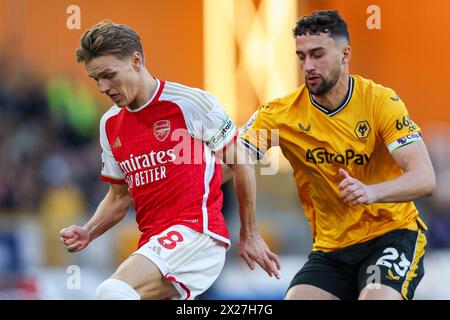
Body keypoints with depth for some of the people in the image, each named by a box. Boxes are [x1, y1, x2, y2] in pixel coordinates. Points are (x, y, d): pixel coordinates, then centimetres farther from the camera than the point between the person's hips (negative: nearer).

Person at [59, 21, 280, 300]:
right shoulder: (110, 124, 14)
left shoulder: (191, 102, -6)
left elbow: (240, 162, 2)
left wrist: (249, 235, 7)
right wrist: (88, 233, 3)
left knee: (113, 292, -30)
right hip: (153, 243, 8)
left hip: (197, 232, -8)